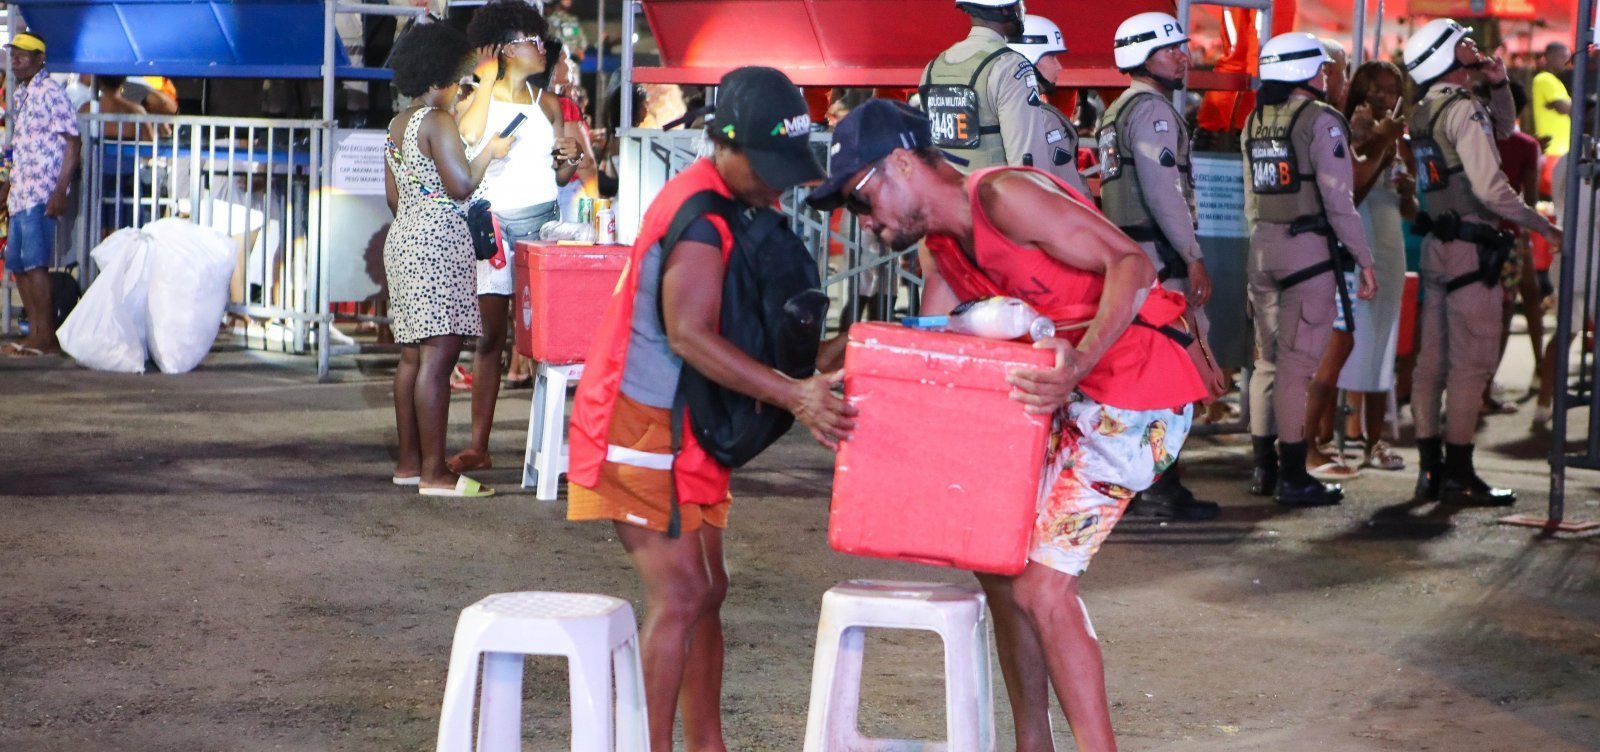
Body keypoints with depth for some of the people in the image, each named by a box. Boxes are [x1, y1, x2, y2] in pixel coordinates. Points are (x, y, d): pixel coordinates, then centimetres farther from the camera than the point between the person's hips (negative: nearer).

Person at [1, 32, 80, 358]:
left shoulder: (50, 92, -9)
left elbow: (72, 141, -13)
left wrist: (60, 190, -19)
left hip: (40, 194, -9)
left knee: (35, 263, -11)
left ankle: (46, 337, -8)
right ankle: (35, 332, 15)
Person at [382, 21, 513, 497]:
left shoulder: (397, 125, 16)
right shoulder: (437, 122, -12)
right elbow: (461, 185, -18)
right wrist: (490, 152, -3)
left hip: (404, 241, 10)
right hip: (438, 246, -10)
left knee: (413, 356, 12)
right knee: (437, 357, -11)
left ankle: (409, 462, 15)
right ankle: (434, 472, -13)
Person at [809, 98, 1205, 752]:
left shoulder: (1004, 196, -18)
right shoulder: (939, 249, 11)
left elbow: (1131, 265, -24)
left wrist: (1079, 363, -36)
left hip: (1136, 397, -10)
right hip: (1077, 398, 10)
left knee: (1041, 585, -13)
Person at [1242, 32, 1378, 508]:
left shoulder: (1255, 123, 11)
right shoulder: (1320, 121, -11)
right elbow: (1339, 200, -14)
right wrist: (1365, 261, -8)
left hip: (1262, 249, 7)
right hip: (1309, 252, -7)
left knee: (1268, 360, 14)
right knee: (1296, 365, -5)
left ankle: (1264, 468, 19)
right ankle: (1292, 477, -2)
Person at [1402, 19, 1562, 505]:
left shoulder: (1426, 112, 14)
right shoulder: (1462, 108, -14)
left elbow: (1501, 128, 30)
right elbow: (1490, 188, -21)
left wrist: (1499, 86, 13)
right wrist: (1542, 226, -11)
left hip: (1436, 245, 9)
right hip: (1470, 247, -9)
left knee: (1433, 360, 9)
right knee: (1472, 363, -6)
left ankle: (1430, 468, 13)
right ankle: (1457, 474, -5)